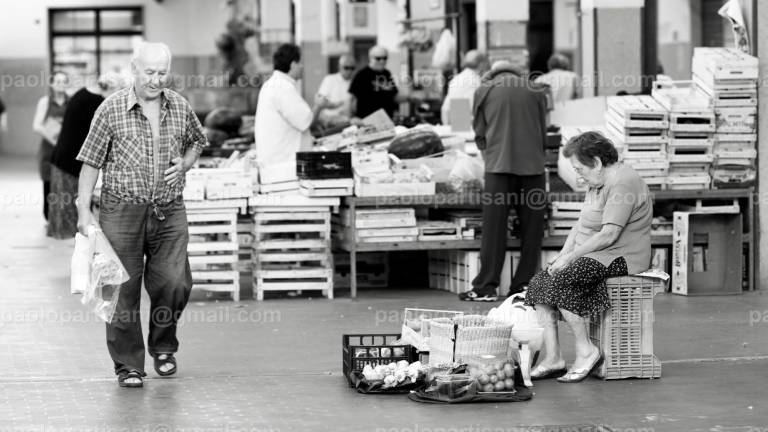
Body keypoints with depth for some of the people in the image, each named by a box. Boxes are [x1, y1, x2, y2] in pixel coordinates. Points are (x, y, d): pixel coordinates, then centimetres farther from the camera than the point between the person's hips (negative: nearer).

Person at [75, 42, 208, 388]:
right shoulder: (112, 109, -4)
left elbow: (197, 141, 25)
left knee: (174, 284, -5)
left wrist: (184, 164, 4)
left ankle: (163, 347, 20)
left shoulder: (180, 107, 5)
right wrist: (84, 209, -6)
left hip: (169, 211, 2)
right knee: (124, 290, 0)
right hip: (122, 211, -2)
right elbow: (90, 161, -1)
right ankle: (128, 364, 12)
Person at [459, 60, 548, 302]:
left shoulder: (484, 91, 9)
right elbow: (543, 132, 16)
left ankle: (486, 287, -1)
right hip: (532, 165, 1)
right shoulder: (536, 92, 12)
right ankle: (523, 285, 7)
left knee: (494, 227, 0)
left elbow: (479, 133, 12)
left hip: (499, 165, -1)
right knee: (531, 228, 7)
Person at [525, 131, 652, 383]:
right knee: (540, 282, -7)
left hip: (619, 258, -10)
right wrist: (563, 254, 3)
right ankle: (552, 358, -11)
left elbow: (609, 235, -23)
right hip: (595, 255, 10)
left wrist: (570, 257, -18)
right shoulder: (597, 183, 17)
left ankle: (585, 351, -17)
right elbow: (581, 225, 20)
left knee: (560, 281, -27)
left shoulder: (622, 183, -16)